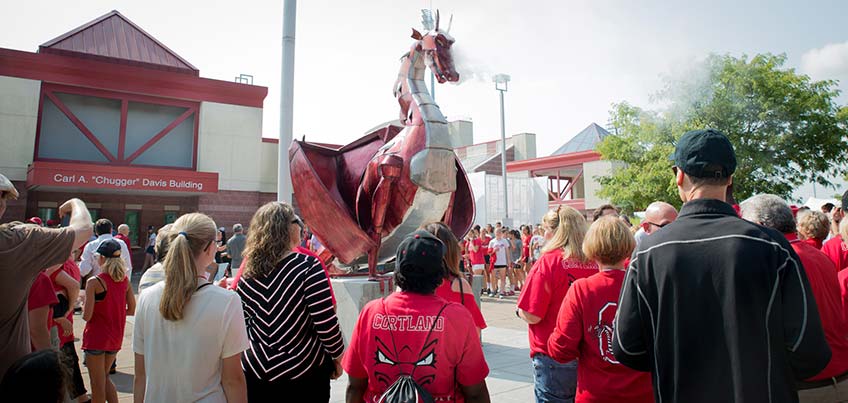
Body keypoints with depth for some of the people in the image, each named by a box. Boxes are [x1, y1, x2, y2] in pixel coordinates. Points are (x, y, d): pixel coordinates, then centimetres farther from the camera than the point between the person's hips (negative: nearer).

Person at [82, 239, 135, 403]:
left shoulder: (94, 282, -15)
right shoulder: (125, 280, 0)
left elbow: (86, 316, -16)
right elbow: (132, 310, 4)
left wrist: (84, 306, 4)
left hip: (96, 338, -5)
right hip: (115, 338, 5)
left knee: (97, 384, 8)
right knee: (104, 378, 22)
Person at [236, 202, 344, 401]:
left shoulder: (248, 276, -3)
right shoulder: (308, 266, -17)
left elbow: (245, 327, 7)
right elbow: (325, 322, -17)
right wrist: (337, 355, -2)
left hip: (256, 372, 4)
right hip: (303, 372, -4)